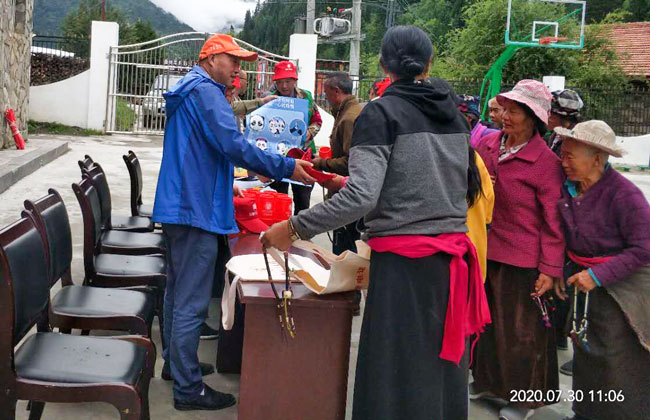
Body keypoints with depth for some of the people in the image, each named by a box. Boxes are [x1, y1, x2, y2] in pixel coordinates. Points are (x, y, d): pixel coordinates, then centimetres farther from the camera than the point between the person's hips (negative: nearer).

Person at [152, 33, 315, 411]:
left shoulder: (187, 90, 20)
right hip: (196, 210, -11)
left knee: (178, 292, 19)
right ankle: (188, 388, 2)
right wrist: (287, 167, -20)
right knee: (192, 303, -5)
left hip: (178, 206, 11)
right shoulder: (206, 91, -13)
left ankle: (175, 362, 33)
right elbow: (234, 145, -24)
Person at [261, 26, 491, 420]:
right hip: (453, 253, 7)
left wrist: (294, 228, -13)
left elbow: (360, 197, -20)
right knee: (443, 366, 15)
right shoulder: (453, 111, 11)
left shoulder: (381, 113, -8)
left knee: (397, 376, 1)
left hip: (404, 261, -6)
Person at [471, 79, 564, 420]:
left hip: (522, 262, -6)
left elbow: (554, 221, -14)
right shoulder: (487, 145, 1)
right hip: (484, 252, 6)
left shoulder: (545, 162, -15)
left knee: (520, 330, 8)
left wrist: (551, 270, -14)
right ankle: (488, 380, 40)